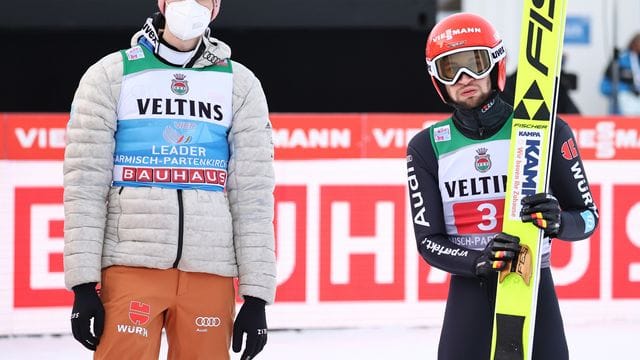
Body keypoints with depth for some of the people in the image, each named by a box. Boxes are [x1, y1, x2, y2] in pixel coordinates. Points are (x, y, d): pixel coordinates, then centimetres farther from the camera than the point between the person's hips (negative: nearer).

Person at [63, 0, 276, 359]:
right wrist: (83, 286, -6)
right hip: (131, 268, -2)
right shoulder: (111, 75, 6)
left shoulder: (240, 84, 11)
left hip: (210, 274, 2)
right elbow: (84, 185, 2)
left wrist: (256, 296, 2)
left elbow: (253, 194, 8)